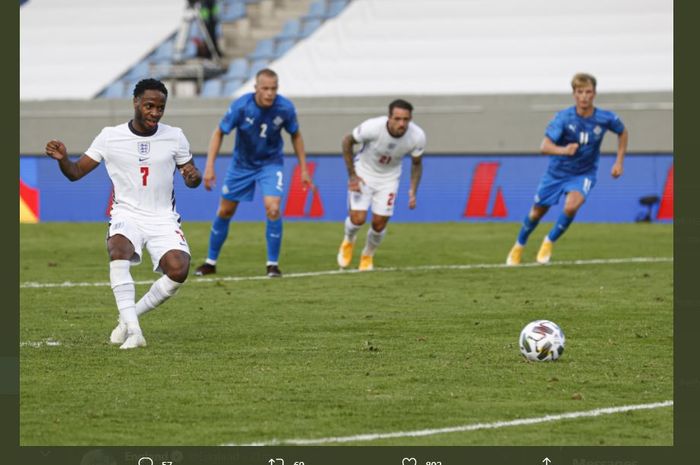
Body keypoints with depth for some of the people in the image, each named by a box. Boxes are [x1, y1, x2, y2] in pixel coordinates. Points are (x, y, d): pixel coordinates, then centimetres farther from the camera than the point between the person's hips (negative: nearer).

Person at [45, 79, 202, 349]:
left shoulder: (174, 137, 3)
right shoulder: (110, 137, -1)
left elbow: (192, 178, 11)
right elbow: (76, 172, 1)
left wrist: (193, 176, -14)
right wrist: (62, 159, -21)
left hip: (163, 219, 2)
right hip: (127, 215, -1)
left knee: (179, 270, -25)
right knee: (118, 249, -36)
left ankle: (129, 316, 0)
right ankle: (133, 332, -36)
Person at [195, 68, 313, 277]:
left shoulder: (285, 108, -20)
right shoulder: (240, 106, -24)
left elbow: (296, 136, -1)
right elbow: (219, 133, -11)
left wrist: (303, 169, 0)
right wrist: (210, 166, -19)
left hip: (270, 163, -1)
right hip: (242, 164, 1)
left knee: (273, 208, -21)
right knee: (225, 211, 8)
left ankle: (272, 264, -4)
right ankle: (210, 262, 27)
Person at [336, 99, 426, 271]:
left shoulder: (417, 137, -23)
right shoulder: (372, 127, -32)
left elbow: (416, 163, -3)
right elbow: (347, 141, -14)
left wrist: (413, 191, -15)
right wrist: (352, 175, -14)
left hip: (389, 178, 2)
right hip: (364, 173, -2)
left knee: (379, 223, -2)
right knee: (358, 218, -15)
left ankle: (367, 256, 29)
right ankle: (348, 241, 22)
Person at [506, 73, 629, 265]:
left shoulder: (606, 118, -17)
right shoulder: (564, 117, -23)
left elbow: (622, 132, 7)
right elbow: (545, 146, -32)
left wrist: (619, 161, 0)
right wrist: (563, 150, -53)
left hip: (584, 174, 0)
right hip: (557, 172, 0)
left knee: (571, 206, -28)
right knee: (536, 213, 11)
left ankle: (549, 242, -2)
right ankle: (519, 246, 39)